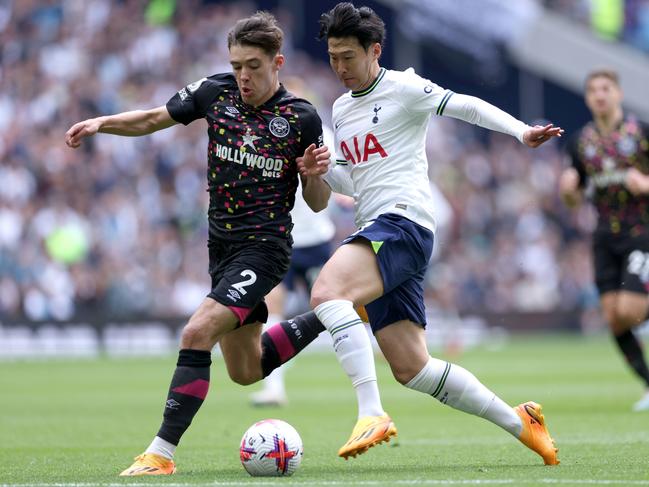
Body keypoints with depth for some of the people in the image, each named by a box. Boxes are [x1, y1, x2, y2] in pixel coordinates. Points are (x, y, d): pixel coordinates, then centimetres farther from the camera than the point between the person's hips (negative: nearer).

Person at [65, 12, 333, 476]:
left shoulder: (301, 117, -10)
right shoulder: (215, 92, -2)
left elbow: (317, 203, -2)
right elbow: (153, 119, 11)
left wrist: (316, 172, -23)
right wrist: (101, 122, -5)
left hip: (263, 247, -6)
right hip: (221, 245, 6)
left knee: (197, 333, -25)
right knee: (244, 372, 16)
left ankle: (162, 452, -22)